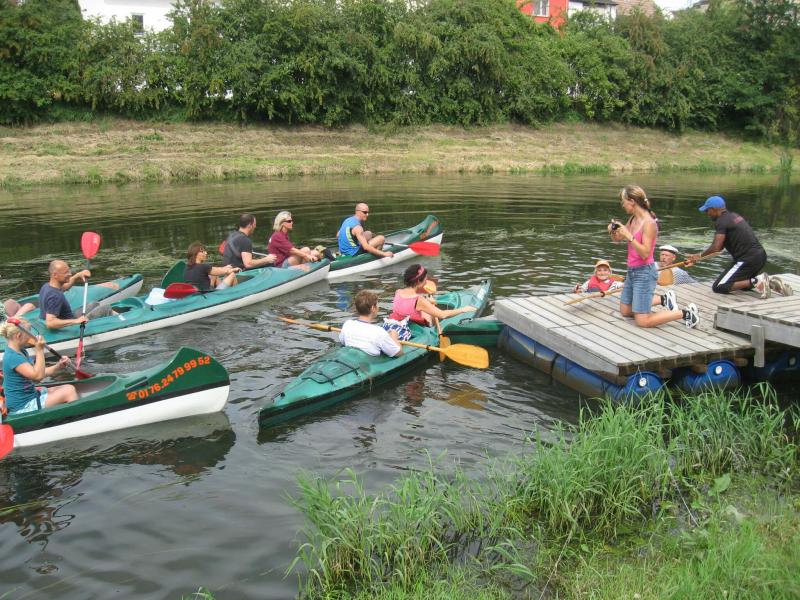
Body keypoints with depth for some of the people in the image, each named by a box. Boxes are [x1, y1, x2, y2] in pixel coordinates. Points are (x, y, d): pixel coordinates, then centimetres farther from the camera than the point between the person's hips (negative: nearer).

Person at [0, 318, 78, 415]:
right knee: (69, 391, -13)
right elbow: (38, 376, -26)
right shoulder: (13, 357, -24)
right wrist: (40, 351, -25)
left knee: (69, 389, 12)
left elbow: (35, 375, 10)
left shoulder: (21, 352, 8)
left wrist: (58, 367, -2)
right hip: (22, 406, -11)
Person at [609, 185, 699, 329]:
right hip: (632, 271, 9)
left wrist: (629, 236, -29)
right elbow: (617, 239, 17)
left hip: (644, 273, -9)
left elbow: (645, 253, -24)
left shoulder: (648, 223, -19)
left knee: (642, 321, -9)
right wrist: (613, 231, -4)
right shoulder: (633, 219, 4)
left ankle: (685, 313, 3)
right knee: (625, 311, 19)